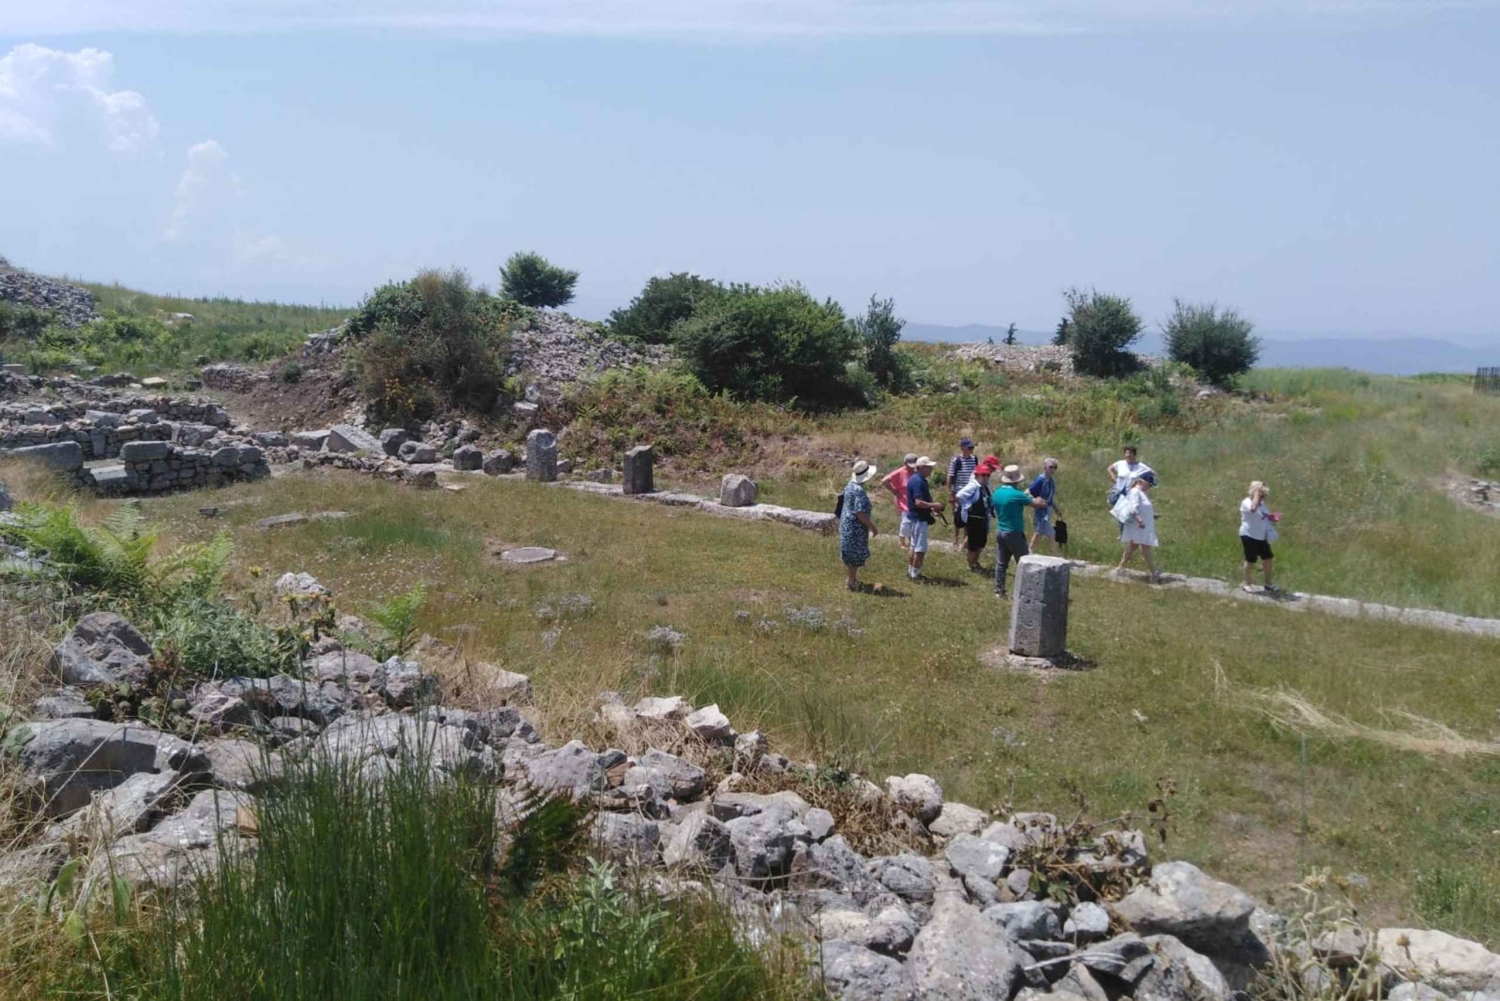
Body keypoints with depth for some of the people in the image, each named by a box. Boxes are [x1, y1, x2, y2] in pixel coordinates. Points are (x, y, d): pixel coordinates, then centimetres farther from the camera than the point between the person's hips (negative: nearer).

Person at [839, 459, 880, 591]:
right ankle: (852, 582, 7)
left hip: (847, 524, 10)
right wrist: (873, 527, -17)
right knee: (856, 555, 1)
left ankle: (851, 578, 32)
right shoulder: (859, 491, -24)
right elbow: (860, 514, -25)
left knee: (850, 553, 20)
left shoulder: (850, 485, 5)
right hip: (856, 527, -10)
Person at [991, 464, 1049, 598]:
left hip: (999, 531, 7)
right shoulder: (1016, 494, -18)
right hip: (1014, 533, -7)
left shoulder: (996, 493, 3)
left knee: (1001, 564, 11)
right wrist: (1038, 501, 17)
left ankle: (999, 591, 13)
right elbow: (1038, 504, -10)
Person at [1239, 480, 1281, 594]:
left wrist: (1272, 520, 1)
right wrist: (1256, 493, -30)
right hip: (1249, 536, -8)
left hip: (1261, 537, 8)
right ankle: (1247, 584, 18)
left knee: (1269, 559, 7)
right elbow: (1253, 509, -39)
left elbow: (1264, 518, 24)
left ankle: (1268, 584, 20)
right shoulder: (1246, 502, -15)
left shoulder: (1261, 504, 12)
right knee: (1250, 560, 2)